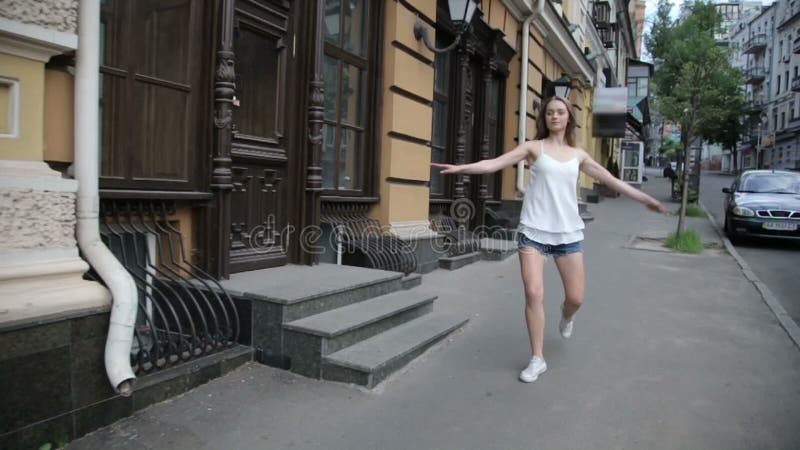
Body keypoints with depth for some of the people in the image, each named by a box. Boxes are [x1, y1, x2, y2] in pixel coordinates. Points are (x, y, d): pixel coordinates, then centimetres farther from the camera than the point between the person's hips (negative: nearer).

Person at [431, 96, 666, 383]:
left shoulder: (577, 154, 13)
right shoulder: (534, 147, 4)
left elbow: (611, 180, 20)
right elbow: (494, 164, -8)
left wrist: (645, 199, 23)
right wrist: (461, 168, -21)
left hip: (568, 232, 3)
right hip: (533, 231, -3)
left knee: (576, 298, 4)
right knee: (534, 293, -10)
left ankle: (566, 316, 44)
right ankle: (537, 359, 6)